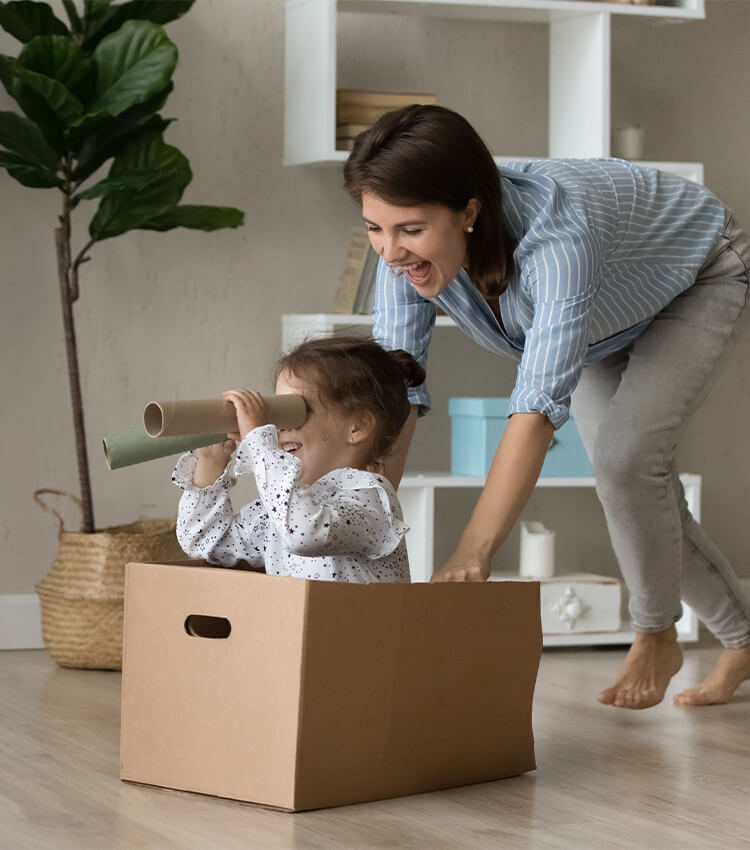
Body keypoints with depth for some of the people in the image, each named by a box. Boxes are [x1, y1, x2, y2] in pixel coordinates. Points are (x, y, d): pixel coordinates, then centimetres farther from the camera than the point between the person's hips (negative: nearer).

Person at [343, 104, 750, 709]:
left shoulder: (557, 235, -48)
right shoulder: (408, 256, -30)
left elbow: (539, 405, -55)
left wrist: (472, 556, -62)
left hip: (698, 281, -6)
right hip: (610, 323, 6)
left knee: (625, 458, -23)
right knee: (644, 498, 6)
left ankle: (656, 638, 0)